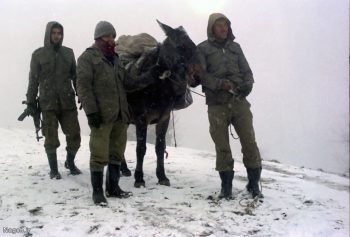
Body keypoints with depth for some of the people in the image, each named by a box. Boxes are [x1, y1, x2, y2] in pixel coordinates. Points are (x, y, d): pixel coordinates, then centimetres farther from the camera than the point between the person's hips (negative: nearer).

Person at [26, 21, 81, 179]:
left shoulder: (68, 53, 9)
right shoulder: (38, 54, 2)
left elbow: (75, 76, 13)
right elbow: (33, 79, 3)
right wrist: (31, 101, 1)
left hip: (68, 102, 2)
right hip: (48, 103, -2)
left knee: (74, 136, 2)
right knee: (51, 139, 0)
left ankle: (70, 162, 27)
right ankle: (53, 169, 17)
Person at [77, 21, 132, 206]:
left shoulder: (115, 59, 20)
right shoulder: (88, 57, -2)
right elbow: (83, 86, -10)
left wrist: (127, 111, 19)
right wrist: (91, 111, -18)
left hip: (120, 115, 7)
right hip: (102, 115, -7)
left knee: (117, 153, 13)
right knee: (99, 155, -4)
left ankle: (113, 187, 24)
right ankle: (97, 191, 6)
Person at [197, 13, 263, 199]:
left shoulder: (235, 47, 19)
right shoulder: (202, 49, 7)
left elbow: (246, 70, 16)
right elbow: (200, 74, -5)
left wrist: (248, 85, -6)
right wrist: (221, 84, -19)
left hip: (240, 101, 3)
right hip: (217, 104, -2)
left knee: (249, 142, -1)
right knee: (222, 146, 1)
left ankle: (254, 183, 12)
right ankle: (226, 185, 13)